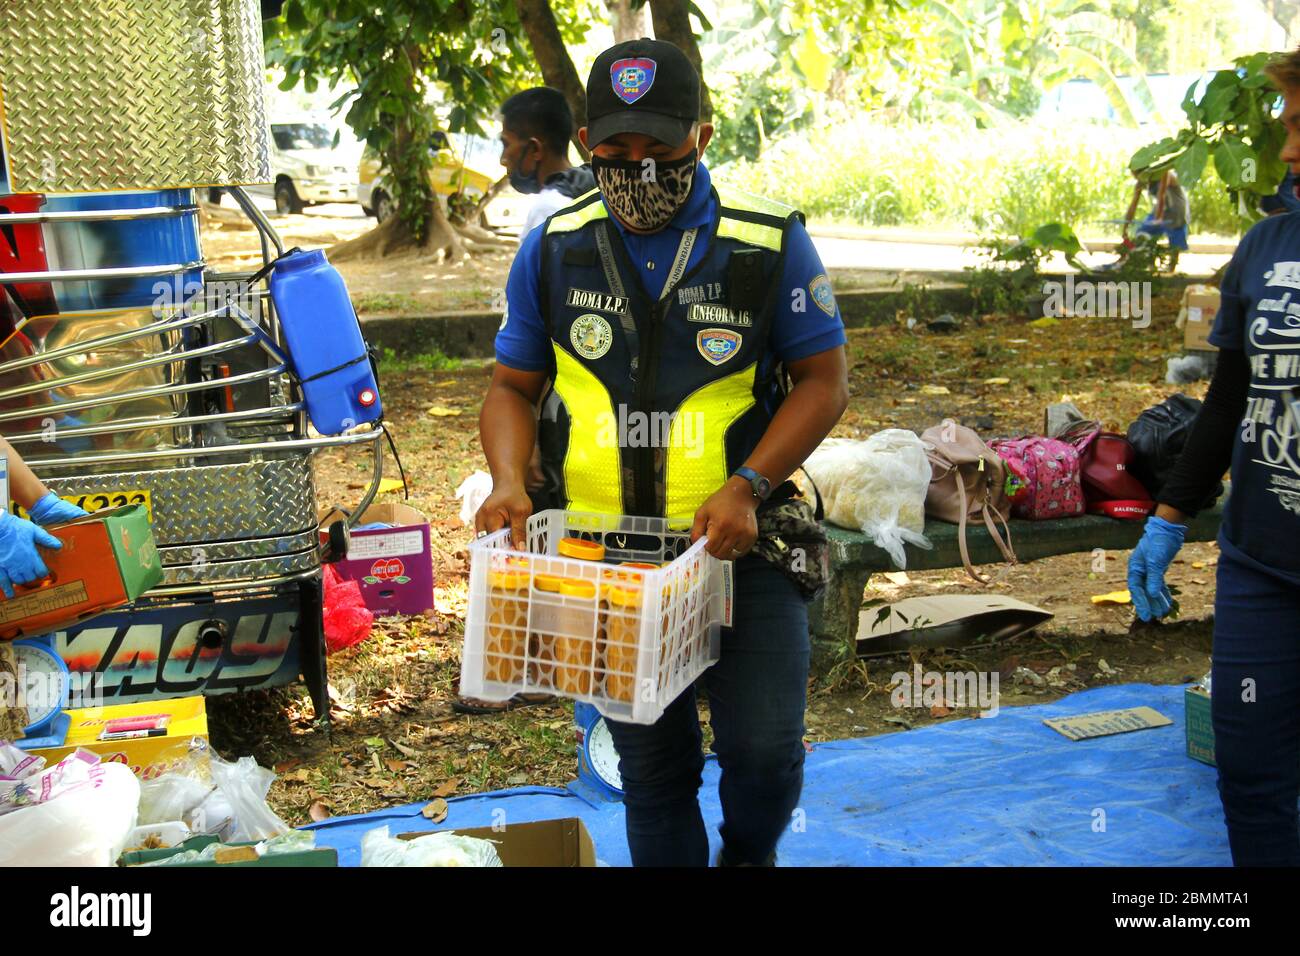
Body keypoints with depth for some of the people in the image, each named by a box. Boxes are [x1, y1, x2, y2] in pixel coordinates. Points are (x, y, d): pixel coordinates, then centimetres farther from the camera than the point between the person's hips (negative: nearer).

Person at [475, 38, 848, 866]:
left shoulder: (772, 243, -6)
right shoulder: (554, 252, 1)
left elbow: (823, 380, -3)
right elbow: (513, 387, 9)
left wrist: (747, 487, -17)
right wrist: (509, 482, -11)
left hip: (742, 546, -2)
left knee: (764, 750, -7)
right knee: (650, 767, 12)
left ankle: (749, 856, 27)